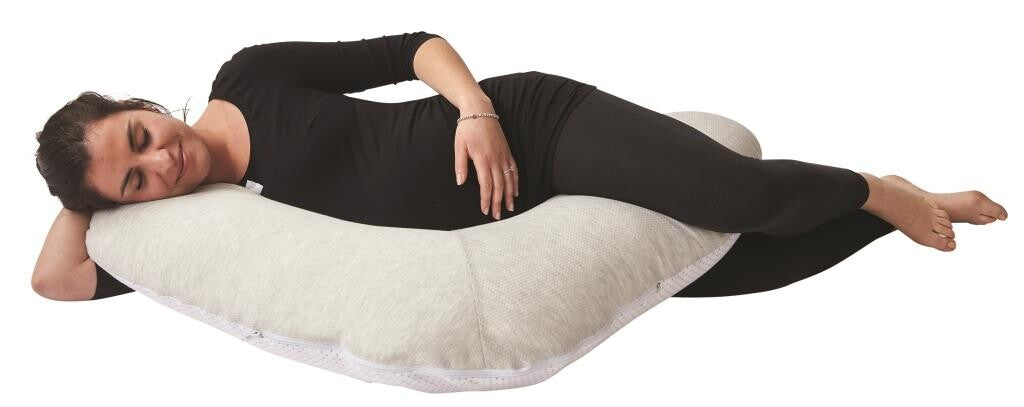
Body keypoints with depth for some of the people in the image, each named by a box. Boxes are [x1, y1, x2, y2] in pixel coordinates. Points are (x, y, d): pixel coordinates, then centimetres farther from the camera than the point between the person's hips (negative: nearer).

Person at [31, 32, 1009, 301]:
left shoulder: (249, 77, -6)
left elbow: (413, 46, -4)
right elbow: (57, 279, 9)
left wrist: (475, 107, -20)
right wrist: (92, 190, 9)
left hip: (534, 120, -4)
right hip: (519, 213, 4)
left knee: (740, 195, -20)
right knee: (714, 272, 5)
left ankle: (881, 193, 11)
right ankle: (882, 220, 26)